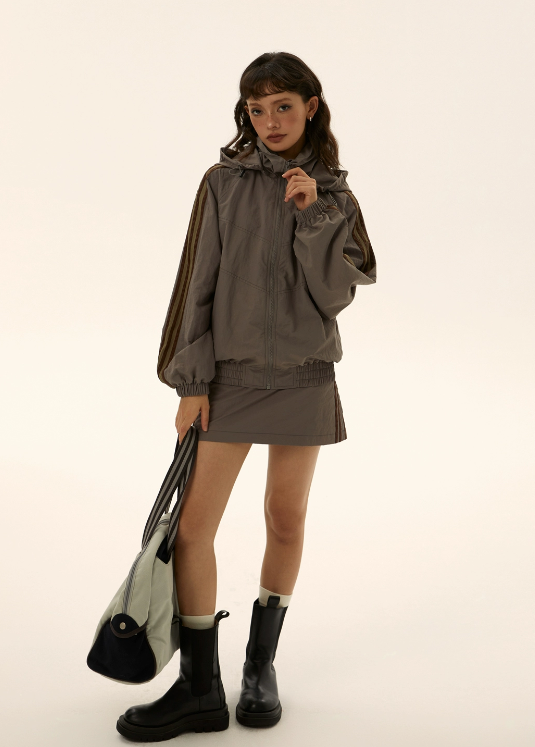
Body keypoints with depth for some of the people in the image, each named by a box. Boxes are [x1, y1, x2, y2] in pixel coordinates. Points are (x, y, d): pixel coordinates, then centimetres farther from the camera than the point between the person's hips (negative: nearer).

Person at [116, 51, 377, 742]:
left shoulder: (332, 194, 4)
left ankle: (260, 665, 28)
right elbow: (198, 283, -1)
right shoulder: (224, 182, 0)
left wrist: (313, 213, -16)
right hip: (230, 374, -1)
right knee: (192, 527, -5)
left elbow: (336, 293, -6)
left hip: (302, 378, 1)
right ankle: (200, 689, 7)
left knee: (287, 522, 10)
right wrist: (191, 380, -5)